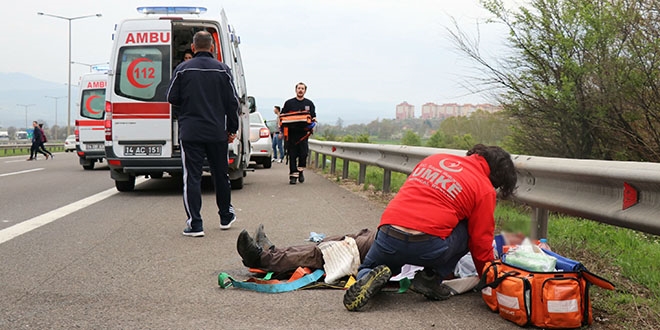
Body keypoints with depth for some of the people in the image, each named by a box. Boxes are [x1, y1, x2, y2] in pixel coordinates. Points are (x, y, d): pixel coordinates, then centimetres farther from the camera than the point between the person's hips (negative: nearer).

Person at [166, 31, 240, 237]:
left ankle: (195, 224, -5)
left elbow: (172, 98, 2)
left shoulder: (182, 69, -2)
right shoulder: (222, 69, 2)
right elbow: (232, 102, 3)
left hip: (190, 132, -2)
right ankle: (226, 216, 29)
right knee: (220, 174, 16)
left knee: (192, 177, 0)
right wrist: (232, 129, 11)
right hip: (217, 133, 2)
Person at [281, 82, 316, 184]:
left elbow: (313, 117, 15)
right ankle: (293, 175, 4)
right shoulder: (289, 103, 11)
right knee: (292, 155, -1)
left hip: (303, 133, 1)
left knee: (303, 153, -5)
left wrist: (313, 120, -9)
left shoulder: (309, 103, 14)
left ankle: (300, 171, 17)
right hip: (291, 133, 0)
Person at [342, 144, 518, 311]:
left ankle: (368, 277, -3)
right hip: (429, 247, -4)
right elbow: (481, 244, 7)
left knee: (366, 270, 34)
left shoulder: (434, 158, 20)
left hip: (387, 237, 5)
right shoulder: (485, 190, 5)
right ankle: (431, 279, 11)